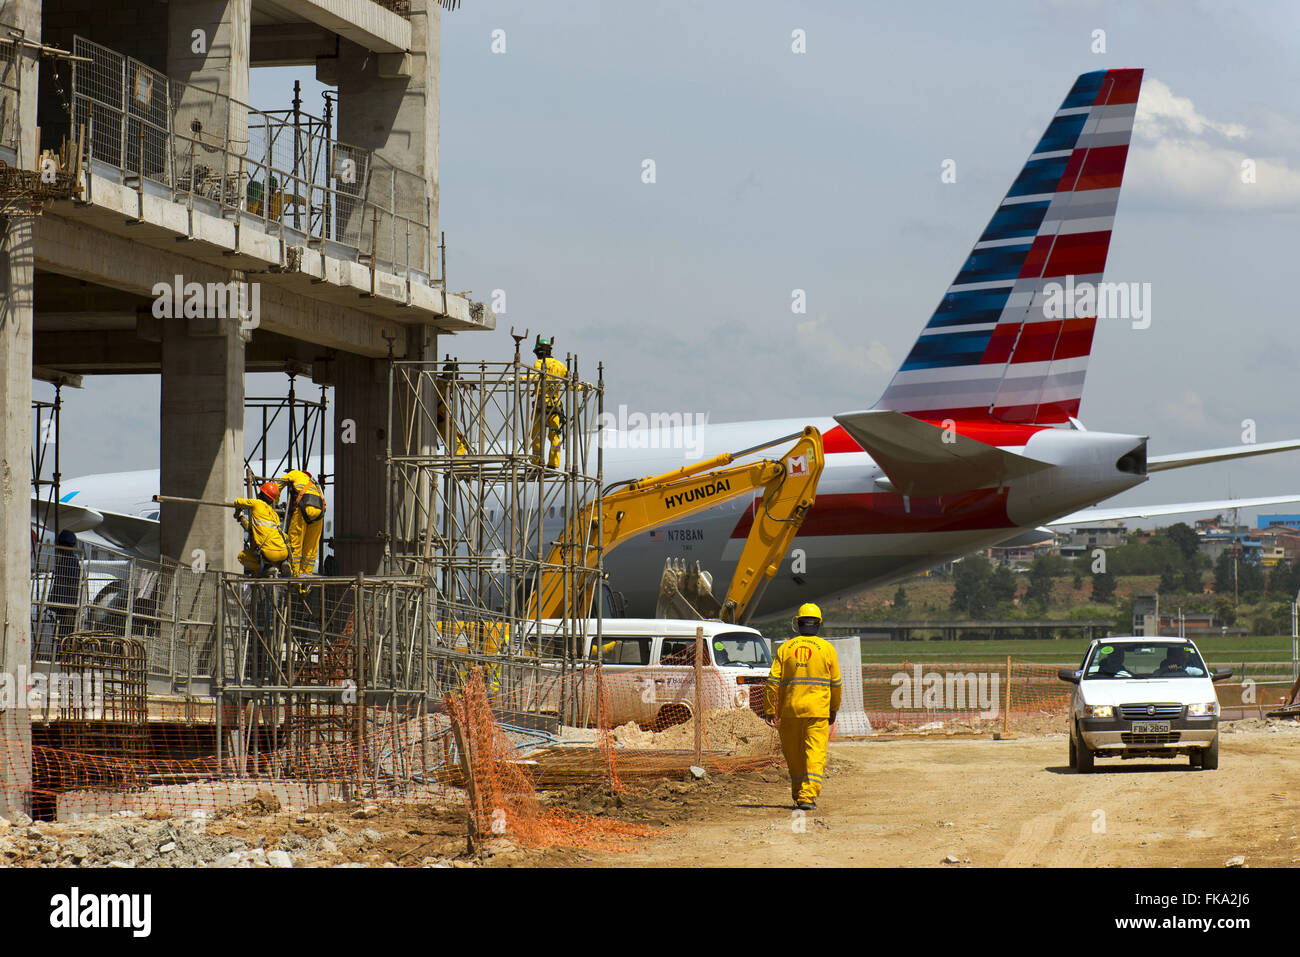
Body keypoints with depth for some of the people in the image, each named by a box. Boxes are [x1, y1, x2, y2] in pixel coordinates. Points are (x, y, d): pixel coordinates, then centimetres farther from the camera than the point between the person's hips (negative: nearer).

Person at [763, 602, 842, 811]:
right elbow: (836, 684, 6)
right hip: (817, 711, -2)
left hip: (790, 710, 2)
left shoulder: (785, 649, 4)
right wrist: (834, 709, 18)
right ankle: (808, 796, -17)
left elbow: (773, 682, -1)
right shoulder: (827, 649, 1)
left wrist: (769, 710, 2)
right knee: (815, 754, -4)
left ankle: (798, 794, 23)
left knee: (793, 755, 14)